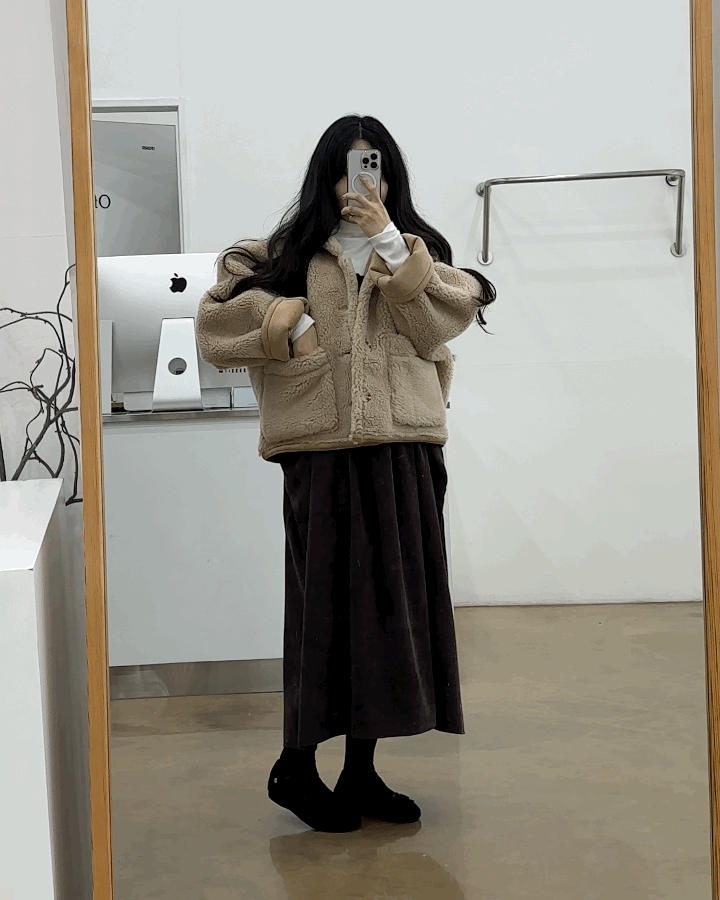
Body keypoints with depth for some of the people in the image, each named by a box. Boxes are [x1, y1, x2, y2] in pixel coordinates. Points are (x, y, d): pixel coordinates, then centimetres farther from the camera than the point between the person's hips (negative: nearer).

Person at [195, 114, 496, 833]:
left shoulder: (418, 251, 14)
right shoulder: (290, 253, 8)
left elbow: (439, 327, -5)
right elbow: (215, 326, 1)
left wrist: (387, 240, -8)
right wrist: (285, 323, -11)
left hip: (404, 456, 3)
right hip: (323, 456, -2)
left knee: (389, 602, 6)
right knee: (328, 605, -1)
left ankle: (361, 769, 18)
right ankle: (296, 767, 13)